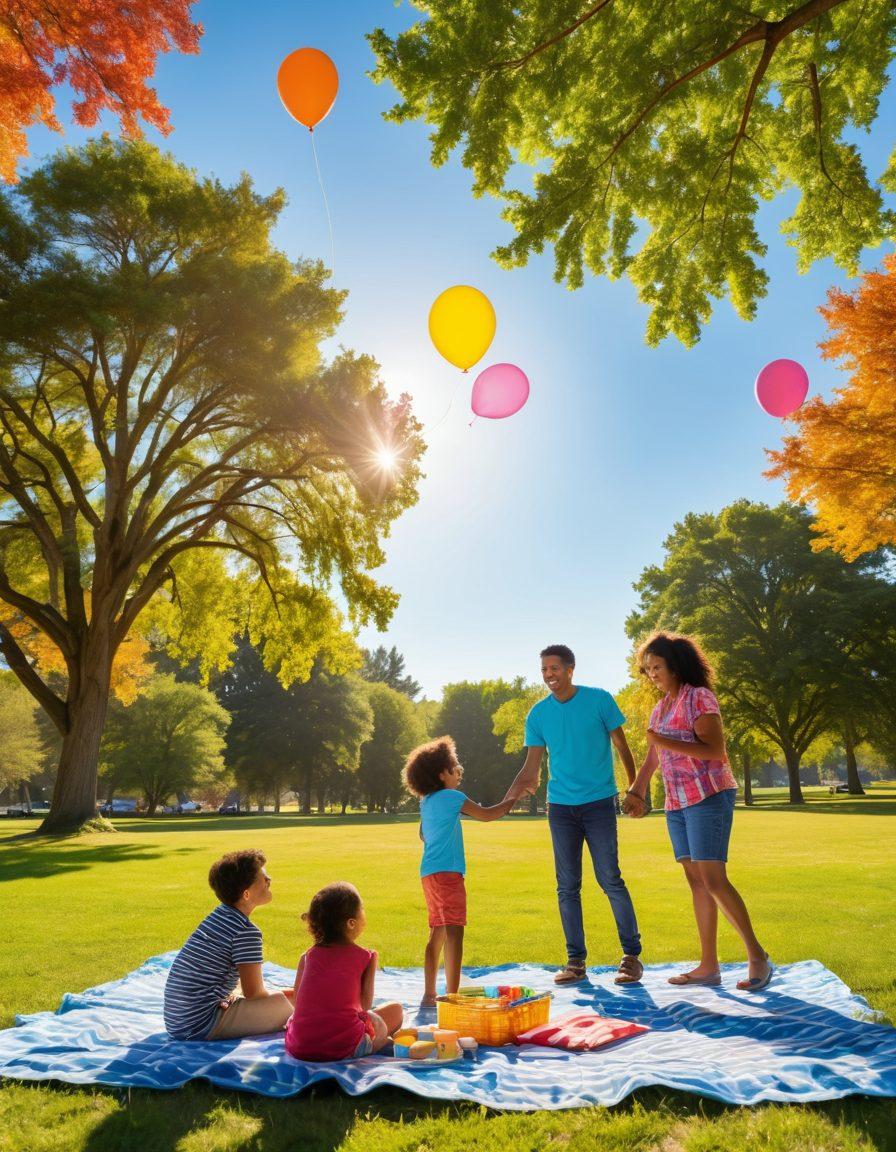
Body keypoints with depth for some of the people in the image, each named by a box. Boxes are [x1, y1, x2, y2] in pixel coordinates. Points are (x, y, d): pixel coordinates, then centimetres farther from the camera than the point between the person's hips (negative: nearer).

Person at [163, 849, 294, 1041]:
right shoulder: (246, 932, -18)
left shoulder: (219, 914, 9)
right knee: (291, 999, -10)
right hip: (200, 1026, -9)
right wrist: (280, 994, 8)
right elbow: (254, 992, -11)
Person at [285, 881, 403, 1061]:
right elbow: (365, 1004, 3)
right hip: (345, 1048, -3)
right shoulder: (366, 957, 2)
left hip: (299, 1048, 3)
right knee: (395, 1009, 17)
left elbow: (298, 999, 12)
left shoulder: (307, 956, 10)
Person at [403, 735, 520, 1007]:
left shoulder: (426, 801, 15)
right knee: (453, 932, -7)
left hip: (429, 873, 9)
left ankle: (429, 995, 19)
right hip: (447, 872, -9)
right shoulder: (452, 797, -9)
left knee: (438, 933, 14)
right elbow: (486, 815, -5)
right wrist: (511, 801, 9)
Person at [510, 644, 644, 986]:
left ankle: (632, 955, 13)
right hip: (560, 806, 3)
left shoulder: (599, 700, -4)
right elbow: (531, 768, 4)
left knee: (610, 880, -4)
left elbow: (621, 746, 2)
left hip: (599, 803, -3)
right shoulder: (538, 714, 3)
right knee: (567, 886, 6)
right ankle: (575, 961, 18)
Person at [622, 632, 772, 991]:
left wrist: (666, 742, -21)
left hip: (709, 797, -8)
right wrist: (636, 792, 8)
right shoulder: (659, 710, 15)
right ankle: (708, 966, 14)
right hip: (677, 803, 8)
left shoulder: (700, 698, -8)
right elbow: (651, 759, 19)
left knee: (713, 879, -11)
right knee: (696, 880, 8)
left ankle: (757, 956, 3)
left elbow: (715, 750, -17)